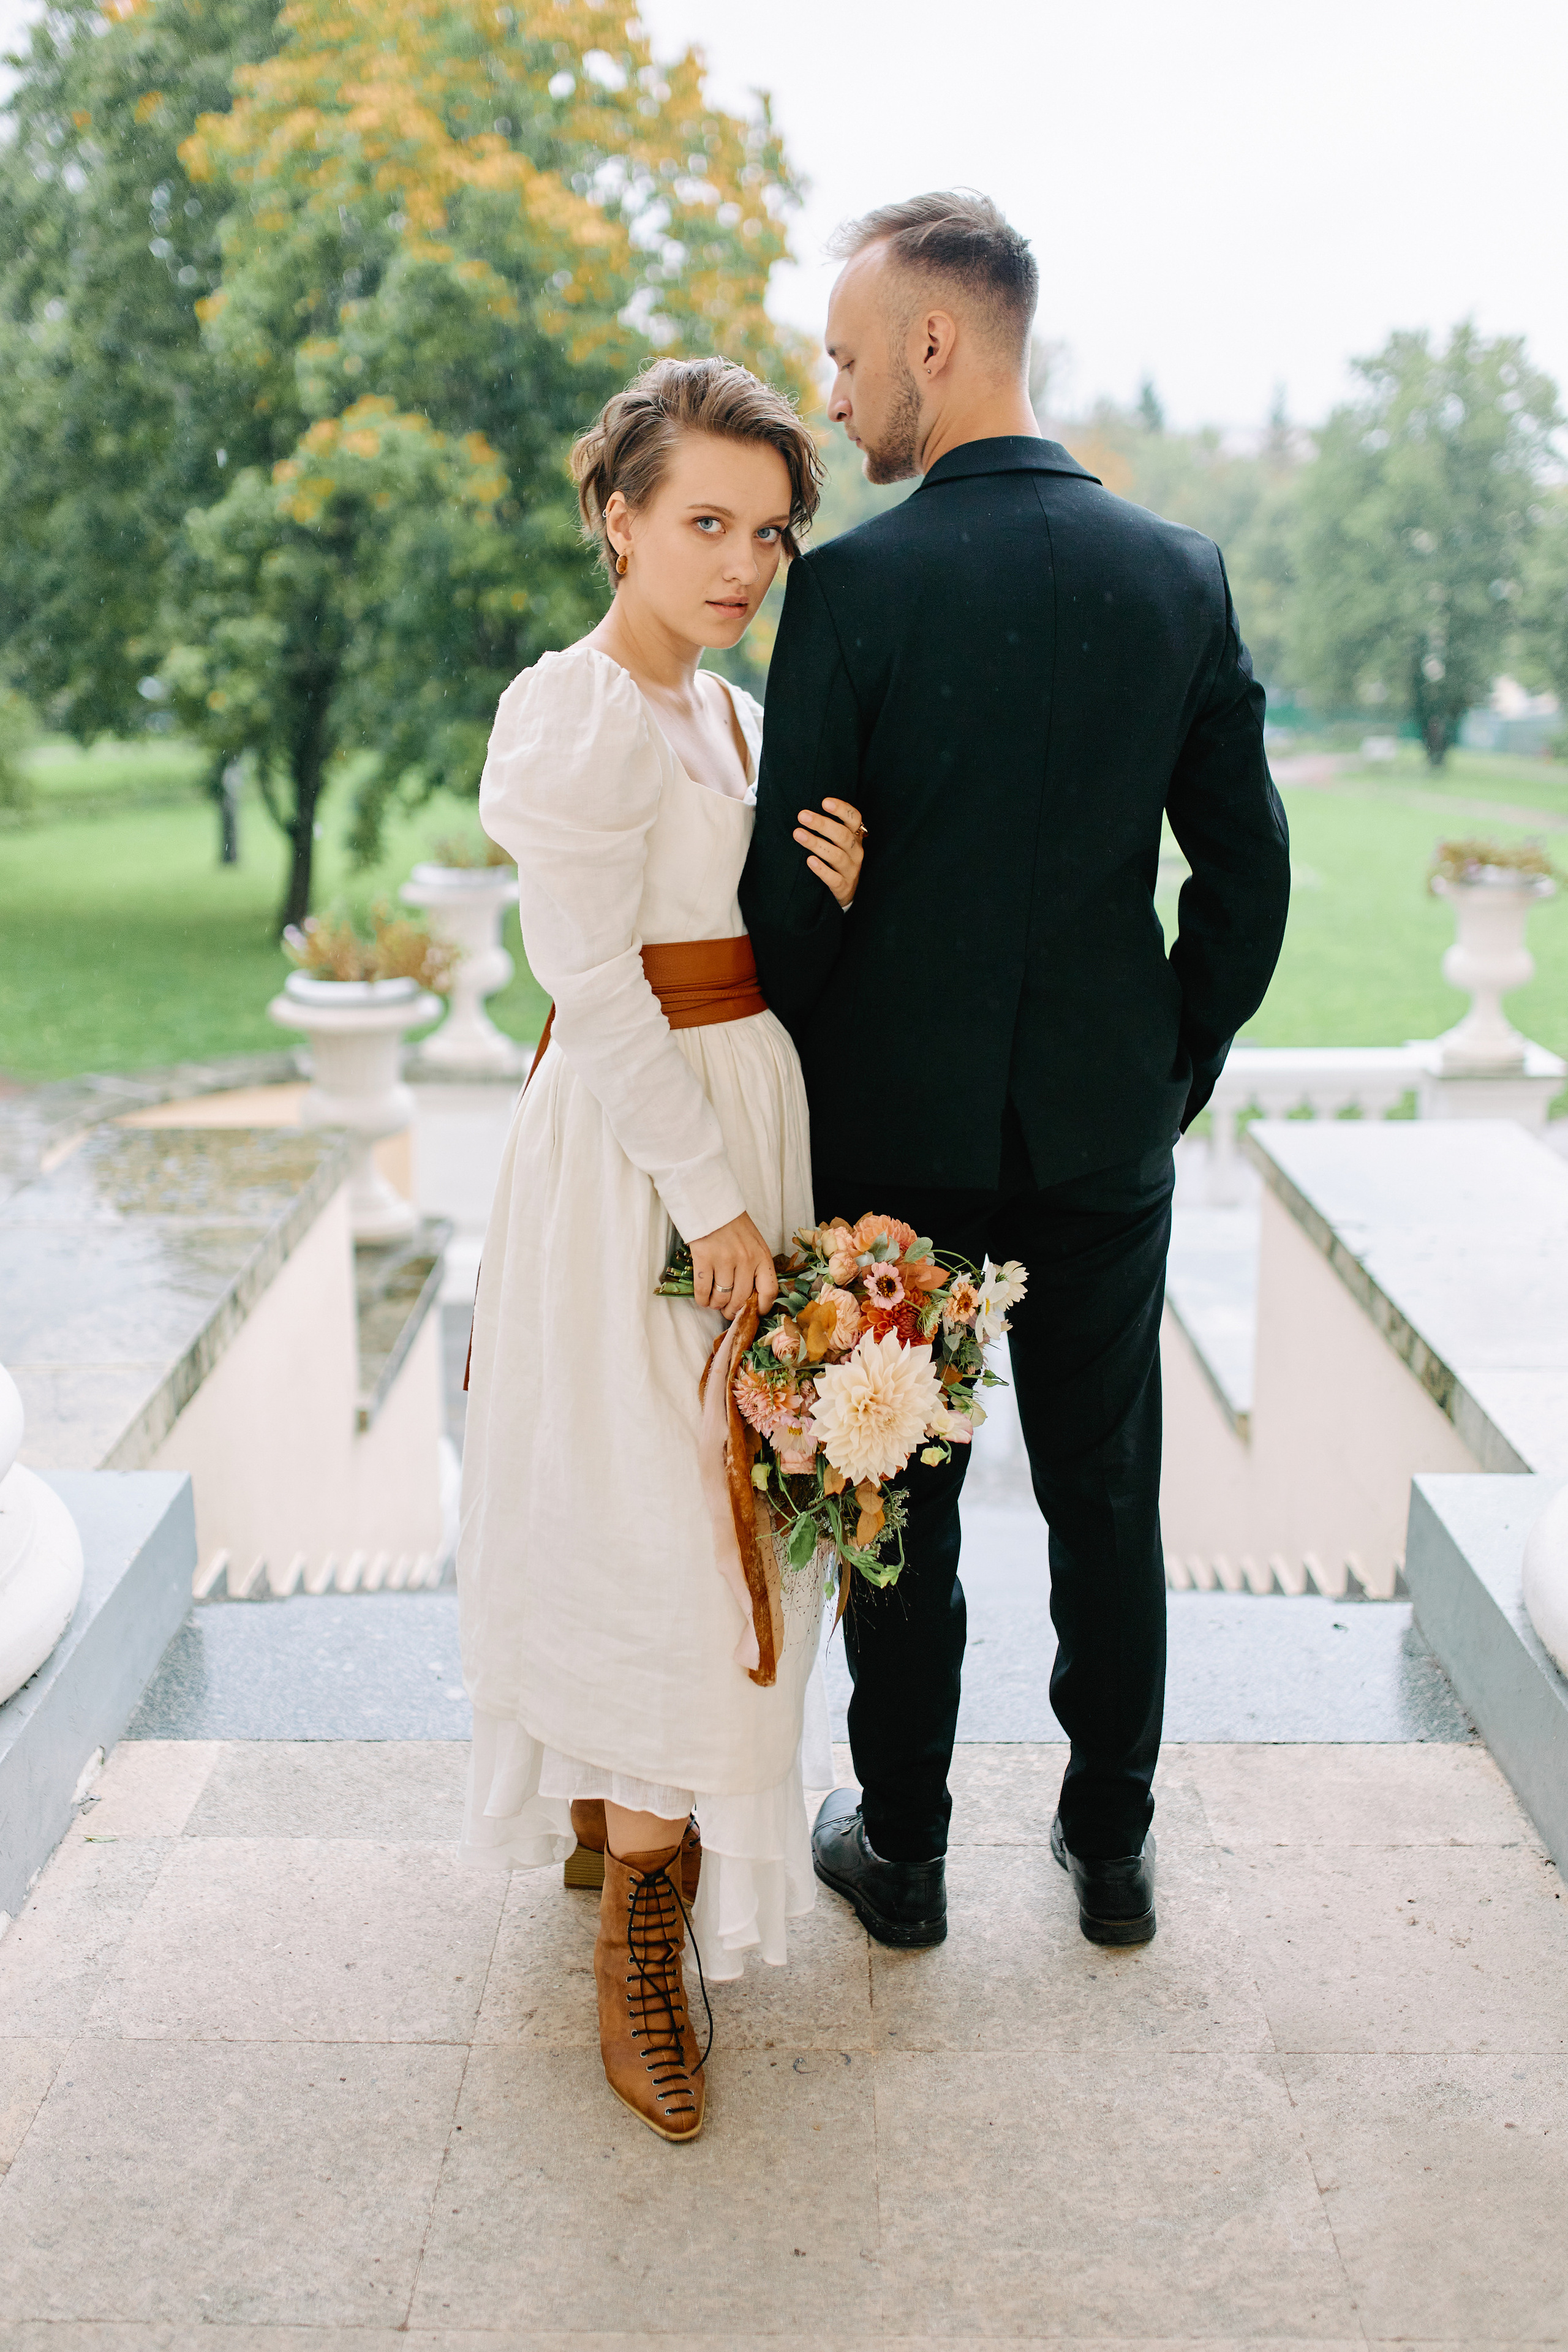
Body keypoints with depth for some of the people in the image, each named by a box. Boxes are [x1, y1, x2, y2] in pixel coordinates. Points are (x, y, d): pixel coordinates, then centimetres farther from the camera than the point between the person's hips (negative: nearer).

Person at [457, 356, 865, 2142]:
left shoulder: (729, 712, 13)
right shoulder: (574, 711, -14)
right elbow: (595, 988, -19)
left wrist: (835, 895, -6)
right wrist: (711, 1198, -19)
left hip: (746, 1115, 9)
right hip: (631, 1146, -9)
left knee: (713, 1507, 17)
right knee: (669, 1514, -6)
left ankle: (603, 1800, 37)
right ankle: (640, 1930, 9)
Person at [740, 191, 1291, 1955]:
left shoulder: (853, 584, -13)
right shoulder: (1181, 574, -1)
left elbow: (791, 888, -12)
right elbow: (1249, 873, 0)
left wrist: (801, 1090, 3)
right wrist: (1178, 1072, 12)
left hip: (896, 1133, -3)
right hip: (1106, 1137, 3)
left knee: (900, 1508, 12)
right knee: (1106, 1497, 16)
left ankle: (902, 1851, 28)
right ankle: (1111, 1846, 31)